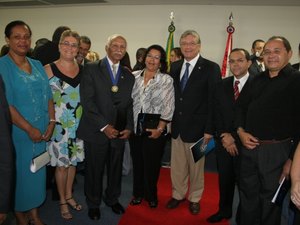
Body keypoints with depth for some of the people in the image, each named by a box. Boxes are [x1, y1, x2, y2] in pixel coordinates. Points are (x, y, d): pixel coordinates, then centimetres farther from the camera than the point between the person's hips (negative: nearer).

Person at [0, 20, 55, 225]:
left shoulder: (37, 65, 8)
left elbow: (48, 96, 7)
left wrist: (51, 122, -5)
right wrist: (29, 129, -17)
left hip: (42, 133, 5)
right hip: (17, 132, -5)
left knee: (37, 172, 14)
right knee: (19, 173, 9)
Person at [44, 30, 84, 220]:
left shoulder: (83, 69, 4)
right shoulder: (49, 69, -7)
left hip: (78, 124, 4)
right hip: (59, 124, -3)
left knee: (73, 161, 15)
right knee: (61, 164, 7)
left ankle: (69, 195, 35)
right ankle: (62, 201, 27)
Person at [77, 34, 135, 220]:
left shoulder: (128, 75, 10)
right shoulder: (91, 69, -3)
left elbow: (130, 104, 12)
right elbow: (87, 100, -11)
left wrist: (129, 127, -1)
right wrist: (104, 126, -14)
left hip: (119, 132, 4)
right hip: (96, 131, -3)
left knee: (116, 169, 14)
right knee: (94, 169, 9)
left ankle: (113, 199, 37)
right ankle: (93, 204, 32)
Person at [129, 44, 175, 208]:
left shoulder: (166, 80, -5)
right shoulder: (134, 76, 3)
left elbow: (168, 107, -9)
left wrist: (160, 129, -13)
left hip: (154, 131, -2)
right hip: (135, 129, 3)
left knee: (151, 164, 9)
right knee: (137, 162, 14)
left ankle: (151, 195, 31)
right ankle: (138, 193, 35)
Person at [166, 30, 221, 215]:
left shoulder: (211, 68, -8)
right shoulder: (175, 67, 8)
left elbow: (214, 101, -11)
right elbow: (172, 95, 11)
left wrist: (209, 129, -14)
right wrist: (170, 120, 5)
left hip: (197, 128, -4)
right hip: (177, 126, 4)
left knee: (196, 166, 12)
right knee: (177, 165, 15)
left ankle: (194, 198, 32)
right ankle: (178, 194, 36)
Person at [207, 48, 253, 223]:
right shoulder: (222, 85, 8)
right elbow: (217, 113, 6)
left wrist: (235, 137, -11)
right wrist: (224, 136, -5)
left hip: (245, 143, -4)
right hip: (223, 141, 4)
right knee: (224, 178, 16)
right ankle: (224, 210, 35)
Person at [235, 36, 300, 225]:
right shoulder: (258, 80, 10)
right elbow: (241, 106, 17)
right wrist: (241, 131, 0)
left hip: (277, 151, -5)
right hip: (249, 147, 5)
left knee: (270, 198, 12)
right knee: (247, 194, 18)